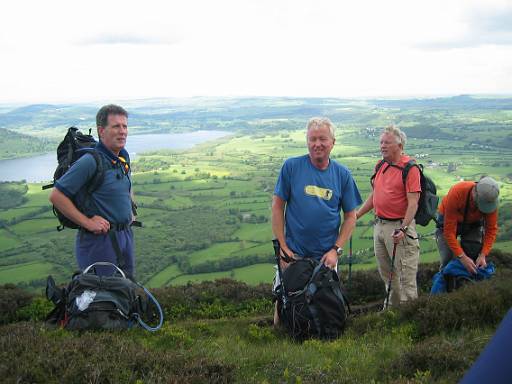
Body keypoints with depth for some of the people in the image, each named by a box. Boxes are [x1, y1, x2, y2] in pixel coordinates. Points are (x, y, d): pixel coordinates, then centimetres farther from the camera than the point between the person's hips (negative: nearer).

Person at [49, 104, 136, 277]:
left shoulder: (124, 156, 8)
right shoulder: (90, 161, -19)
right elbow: (56, 196, -20)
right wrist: (87, 222, -19)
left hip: (125, 235, 8)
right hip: (99, 238, -8)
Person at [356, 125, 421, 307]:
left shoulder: (410, 168, -12)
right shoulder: (380, 166, 11)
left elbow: (413, 203, -17)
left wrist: (403, 229, -26)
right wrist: (356, 215, 15)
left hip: (399, 226, -8)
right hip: (379, 225, 8)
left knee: (405, 274, -1)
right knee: (386, 272, 19)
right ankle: (391, 307, 33)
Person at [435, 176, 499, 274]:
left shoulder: (490, 198, -29)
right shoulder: (456, 193, -39)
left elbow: (491, 229, -19)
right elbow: (449, 230, -36)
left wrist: (483, 255, -30)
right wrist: (462, 257, -40)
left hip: (473, 223, 3)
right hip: (449, 220, -3)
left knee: (476, 257, -9)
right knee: (448, 260, -11)